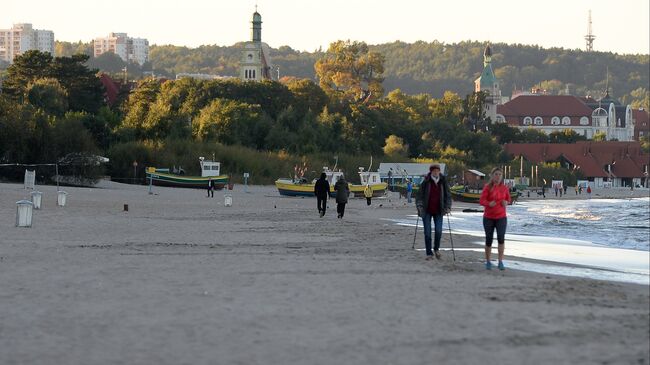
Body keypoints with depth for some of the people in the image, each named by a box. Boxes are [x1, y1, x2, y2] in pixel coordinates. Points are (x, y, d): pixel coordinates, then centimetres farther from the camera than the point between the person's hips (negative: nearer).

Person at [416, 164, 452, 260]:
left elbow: (448, 195, 7)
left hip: (438, 211, 1)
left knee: (438, 231, -9)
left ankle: (436, 249, 17)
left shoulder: (443, 182, 0)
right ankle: (429, 253, 9)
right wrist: (419, 206, -12)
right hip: (427, 211, -1)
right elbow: (419, 194, -2)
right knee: (427, 232, -1)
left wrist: (448, 207, -2)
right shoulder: (425, 182, -6)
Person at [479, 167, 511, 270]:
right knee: (489, 239, 5)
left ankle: (500, 262, -13)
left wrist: (506, 202, -6)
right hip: (488, 217, -1)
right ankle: (488, 262, 21)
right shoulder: (487, 187, -6)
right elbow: (482, 200, -10)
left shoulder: (504, 188, 4)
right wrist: (489, 203, -31)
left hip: (501, 217, 1)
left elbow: (508, 199, 17)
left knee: (501, 237, -17)